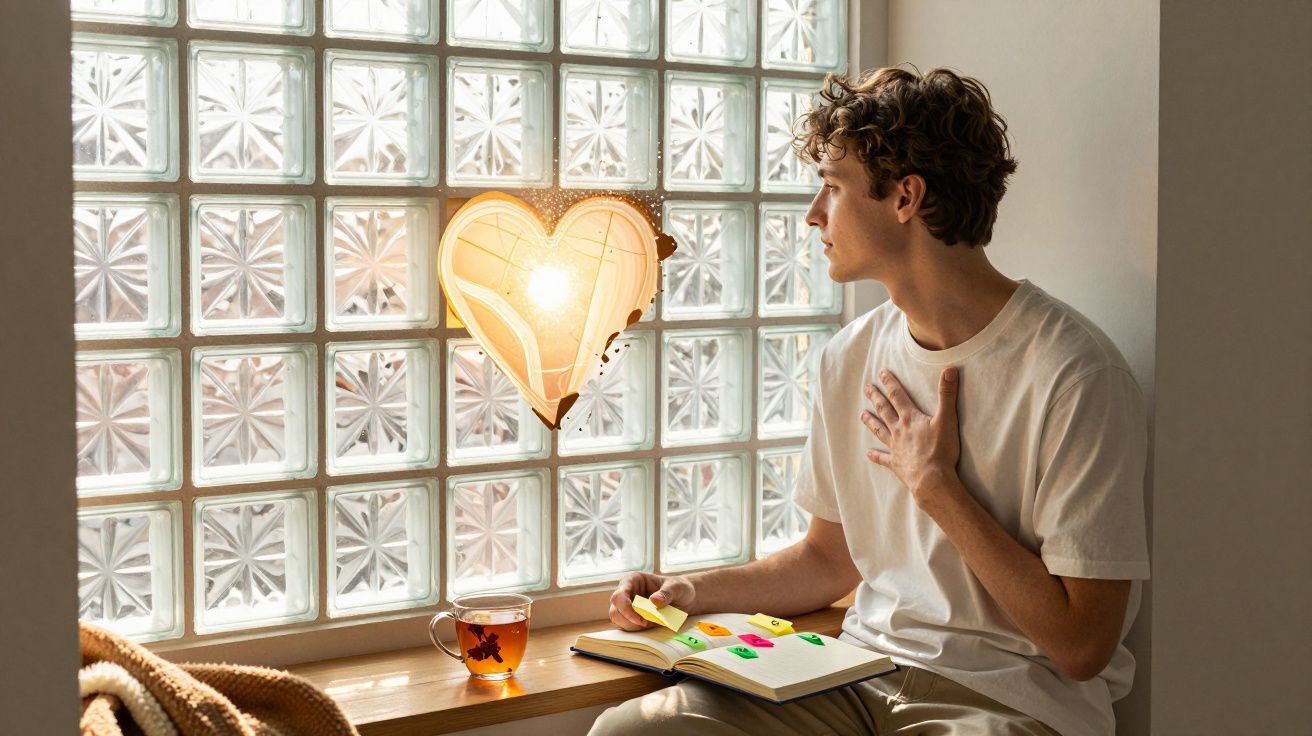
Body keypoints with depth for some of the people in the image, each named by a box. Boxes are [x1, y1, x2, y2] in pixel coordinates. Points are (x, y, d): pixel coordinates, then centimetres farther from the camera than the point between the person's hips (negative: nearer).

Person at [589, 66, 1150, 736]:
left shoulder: (1073, 374, -15)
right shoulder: (849, 359, 8)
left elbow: (1082, 646, -16)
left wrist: (936, 486, -13)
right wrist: (691, 592, 5)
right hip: (862, 674, 6)